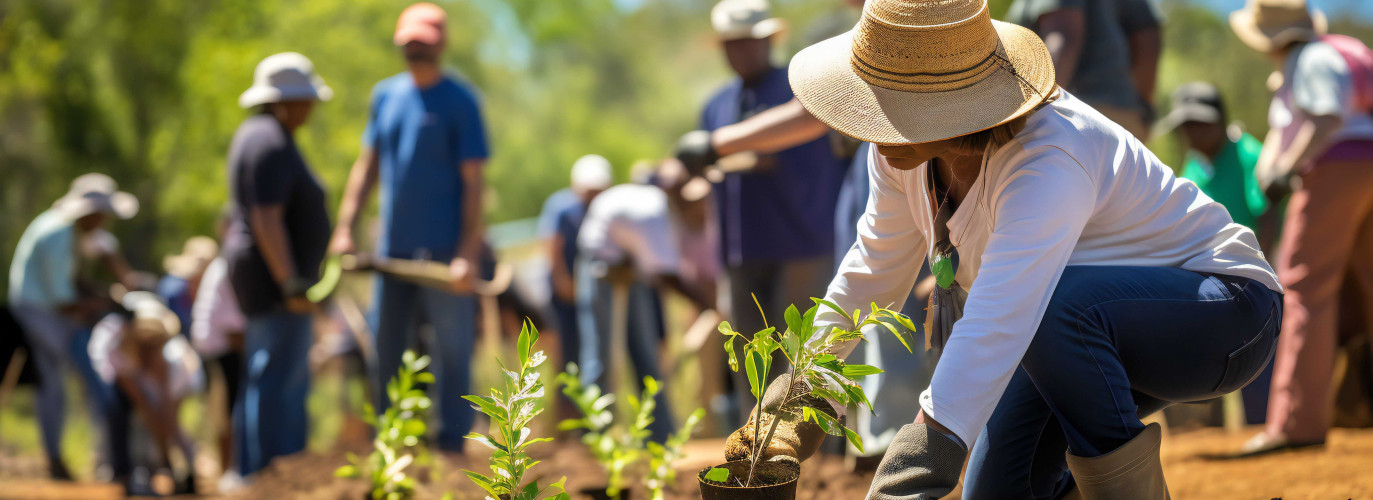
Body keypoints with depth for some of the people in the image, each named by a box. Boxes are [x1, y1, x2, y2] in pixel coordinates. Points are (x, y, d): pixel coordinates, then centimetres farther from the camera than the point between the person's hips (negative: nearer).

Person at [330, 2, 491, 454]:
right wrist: (345, 229, 9)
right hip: (394, 248, 5)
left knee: (451, 353, -2)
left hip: (445, 249, -5)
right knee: (387, 353, 9)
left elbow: (473, 180, -7)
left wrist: (469, 253, -15)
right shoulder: (385, 95, 12)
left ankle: (451, 447, 2)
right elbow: (367, 165, 18)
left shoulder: (459, 100, -3)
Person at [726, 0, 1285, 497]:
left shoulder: (1048, 163, -37)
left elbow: (994, 331, -47)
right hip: (1101, 328, 8)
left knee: (1057, 299, -37)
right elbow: (877, 267, 5)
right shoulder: (908, 145, -13)